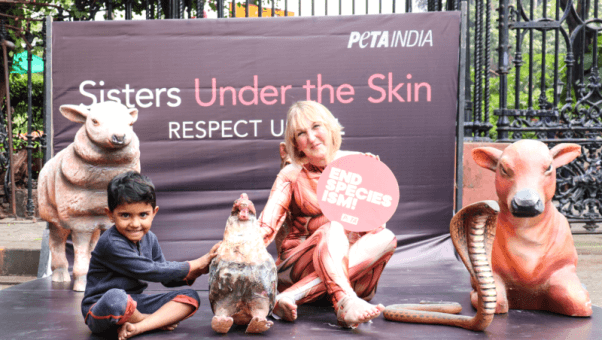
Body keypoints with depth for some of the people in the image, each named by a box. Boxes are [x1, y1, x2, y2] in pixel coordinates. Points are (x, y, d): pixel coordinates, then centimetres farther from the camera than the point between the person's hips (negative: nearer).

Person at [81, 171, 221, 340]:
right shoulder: (111, 243, -20)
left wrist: (196, 272, -7)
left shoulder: (149, 239, 6)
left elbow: (168, 279, 13)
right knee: (115, 297, -42)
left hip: (135, 304, 8)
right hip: (99, 310, -8)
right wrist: (194, 265, -11)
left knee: (190, 296, -4)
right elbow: (150, 272, -20)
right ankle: (157, 320, -10)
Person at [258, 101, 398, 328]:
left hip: (356, 263, 2)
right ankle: (345, 304, -55)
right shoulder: (291, 176, 3)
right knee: (333, 227, -29)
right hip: (299, 265, -2)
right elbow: (267, 226, -10)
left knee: (386, 237, -27)